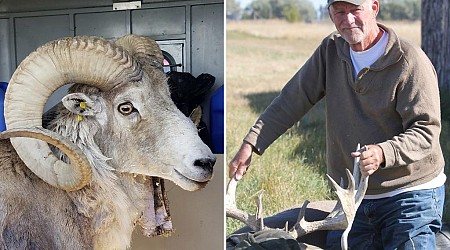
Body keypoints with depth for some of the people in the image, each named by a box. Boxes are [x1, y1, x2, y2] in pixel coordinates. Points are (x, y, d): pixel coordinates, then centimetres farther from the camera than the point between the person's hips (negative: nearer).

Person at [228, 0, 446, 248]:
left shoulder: (411, 61, -12)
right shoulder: (331, 50, 4)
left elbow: (426, 130, -15)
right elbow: (292, 100, 6)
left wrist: (383, 153, -34)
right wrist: (250, 144, -2)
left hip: (410, 194, -5)